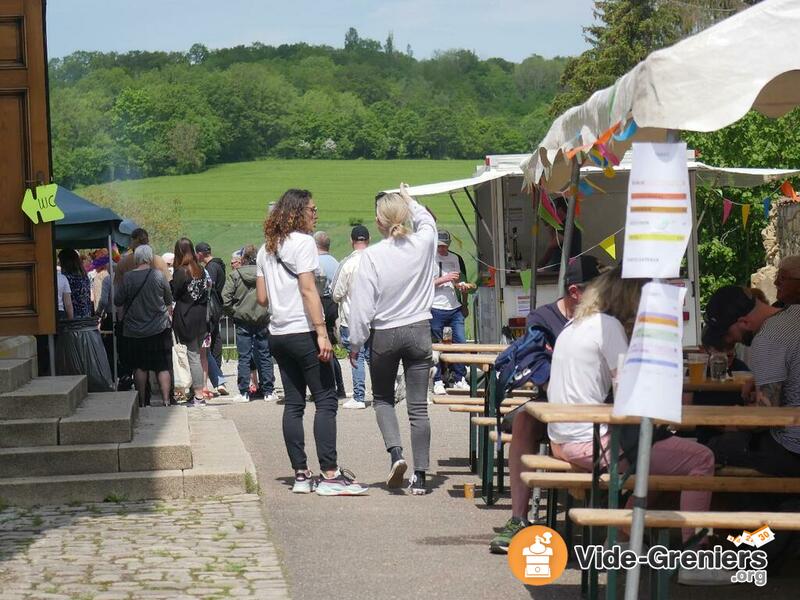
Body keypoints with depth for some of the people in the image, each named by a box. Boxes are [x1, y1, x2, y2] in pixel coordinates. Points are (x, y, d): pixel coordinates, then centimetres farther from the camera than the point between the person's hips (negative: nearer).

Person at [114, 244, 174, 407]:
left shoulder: (127, 278, -9)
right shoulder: (158, 275, -8)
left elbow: (117, 301, -1)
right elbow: (169, 300, 3)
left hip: (135, 331, 1)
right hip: (159, 328, -1)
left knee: (140, 367, 10)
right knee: (163, 367, 4)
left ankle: (142, 402, 12)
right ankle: (166, 400, -2)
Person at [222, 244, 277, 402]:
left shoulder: (235, 275, -6)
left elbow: (225, 299, -10)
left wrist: (233, 314, 4)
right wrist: (268, 312, 6)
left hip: (242, 321, -1)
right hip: (263, 321, 1)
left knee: (244, 357, 5)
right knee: (265, 356, 9)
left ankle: (244, 392, 5)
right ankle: (268, 392, 12)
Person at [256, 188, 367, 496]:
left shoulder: (266, 249, 15)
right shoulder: (303, 242, -8)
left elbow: (262, 297, 15)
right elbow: (308, 290, -16)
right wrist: (322, 332, -18)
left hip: (278, 333, 8)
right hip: (303, 332, -8)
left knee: (293, 404, 8)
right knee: (326, 401, -6)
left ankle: (301, 475, 8)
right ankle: (330, 474, -10)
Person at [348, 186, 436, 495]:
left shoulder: (372, 255, -15)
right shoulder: (423, 244, -6)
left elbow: (362, 305, -12)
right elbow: (428, 221, 21)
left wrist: (355, 343, -1)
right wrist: (409, 201, 34)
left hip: (384, 335, -2)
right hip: (419, 331, 2)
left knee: (382, 398, 19)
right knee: (418, 406, 5)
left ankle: (395, 452, -3)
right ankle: (420, 475, 5)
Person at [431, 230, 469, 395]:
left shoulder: (456, 259, 14)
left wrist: (464, 305, 17)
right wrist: (444, 279, -16)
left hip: (455, 309, 4)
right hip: (436, 309, -4)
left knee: (461, 343, 0)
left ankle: (460, 380, 9)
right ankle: (438, 382, 7)